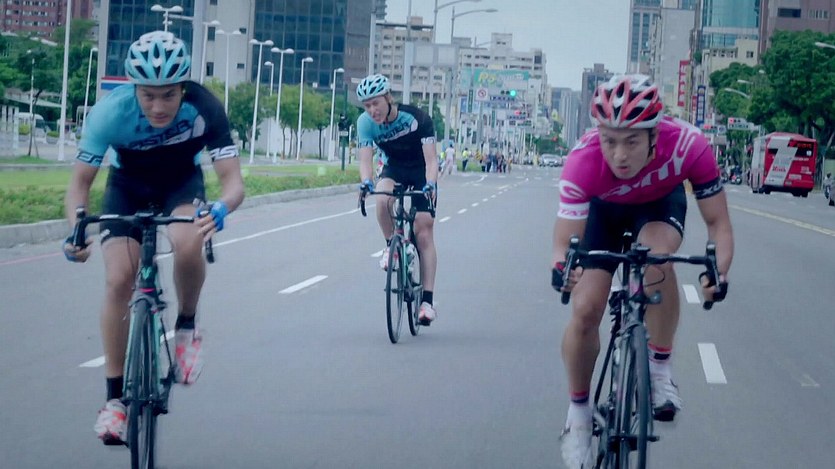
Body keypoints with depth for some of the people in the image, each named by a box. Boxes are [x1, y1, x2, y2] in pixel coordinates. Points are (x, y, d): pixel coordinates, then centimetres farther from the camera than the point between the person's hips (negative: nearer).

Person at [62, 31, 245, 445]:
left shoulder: (204, 109, -33)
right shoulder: (111, 112, -32)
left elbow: (233, 181, -33)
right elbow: (80, 182, -23)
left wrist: (220, 209, -56)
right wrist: (76, 228, -42)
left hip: (182, 182, -1)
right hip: (128, 185, 1)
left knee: (188, 244, -33)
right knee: (118, 279, -16)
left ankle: (186, 327, -5)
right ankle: (115, 396, -4)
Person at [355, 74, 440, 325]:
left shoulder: (417, 118, -29)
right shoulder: (366, 122, -20)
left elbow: (431, 159, -32)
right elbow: (365, 158, -26)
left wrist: (430, 185, -50)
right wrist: (365, 182, -47)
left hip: (421, 172, -2)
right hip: (394, 170, 2)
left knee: (424, 234, -11)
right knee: (383, 199, -34)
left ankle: (427, 301, -11)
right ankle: (391, 246, -7)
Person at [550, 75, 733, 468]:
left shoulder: (688, 145, -38)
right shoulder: (584, 160, -39)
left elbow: (717, 222, -28)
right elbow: (565, 240, -36)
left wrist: (719, 270, -48)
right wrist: (562, 268, -60)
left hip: (661, 203, 0)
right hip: (603, 209, 0)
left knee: (657, 255, -33)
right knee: (585, 310, -10)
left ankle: (660, 370, -13)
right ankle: (578, 414, 14)